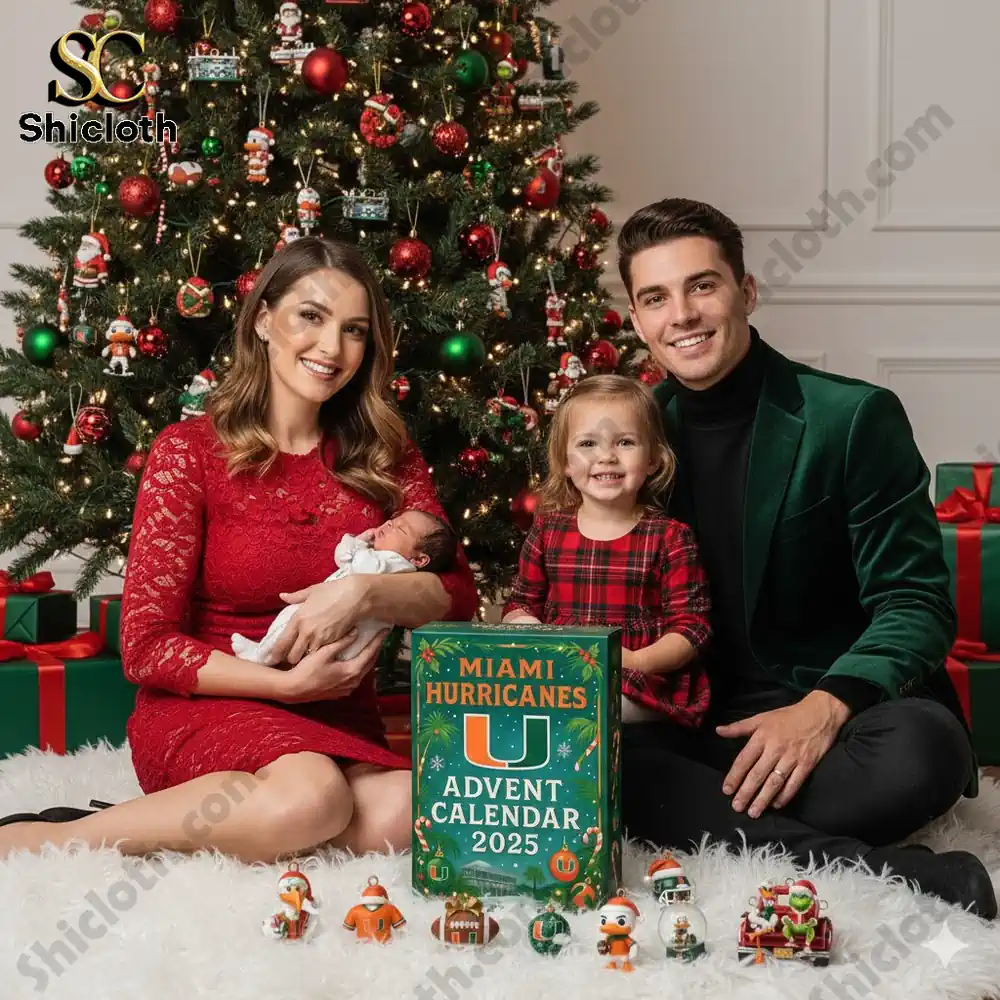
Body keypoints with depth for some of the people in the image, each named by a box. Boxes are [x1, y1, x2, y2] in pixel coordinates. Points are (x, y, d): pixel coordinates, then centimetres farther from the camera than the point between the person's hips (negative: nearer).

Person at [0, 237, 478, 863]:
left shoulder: (384, 455, 6)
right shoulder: (190, 452, -5)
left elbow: (459, 595, 1)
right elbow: (146, 646, -7)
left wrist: (365, 593, -19)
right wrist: (287, 683, -16)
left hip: (336, 722, 4)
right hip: (203, 711, -3)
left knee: (397, 814, -31)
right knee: (311, 797, -36)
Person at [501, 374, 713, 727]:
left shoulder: (669, 538, 2)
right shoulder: (546, 531, 11)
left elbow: (691, 626, -2)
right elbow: (520, 605, 19)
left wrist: (636, 661, -18)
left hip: (642, 689, -3)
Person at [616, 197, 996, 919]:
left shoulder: (854, 417, -5)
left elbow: (916, 605, -7)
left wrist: (825, 706, -25)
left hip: (840, 716, -4)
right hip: (701, 724, 4)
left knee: (922, 749, -37)